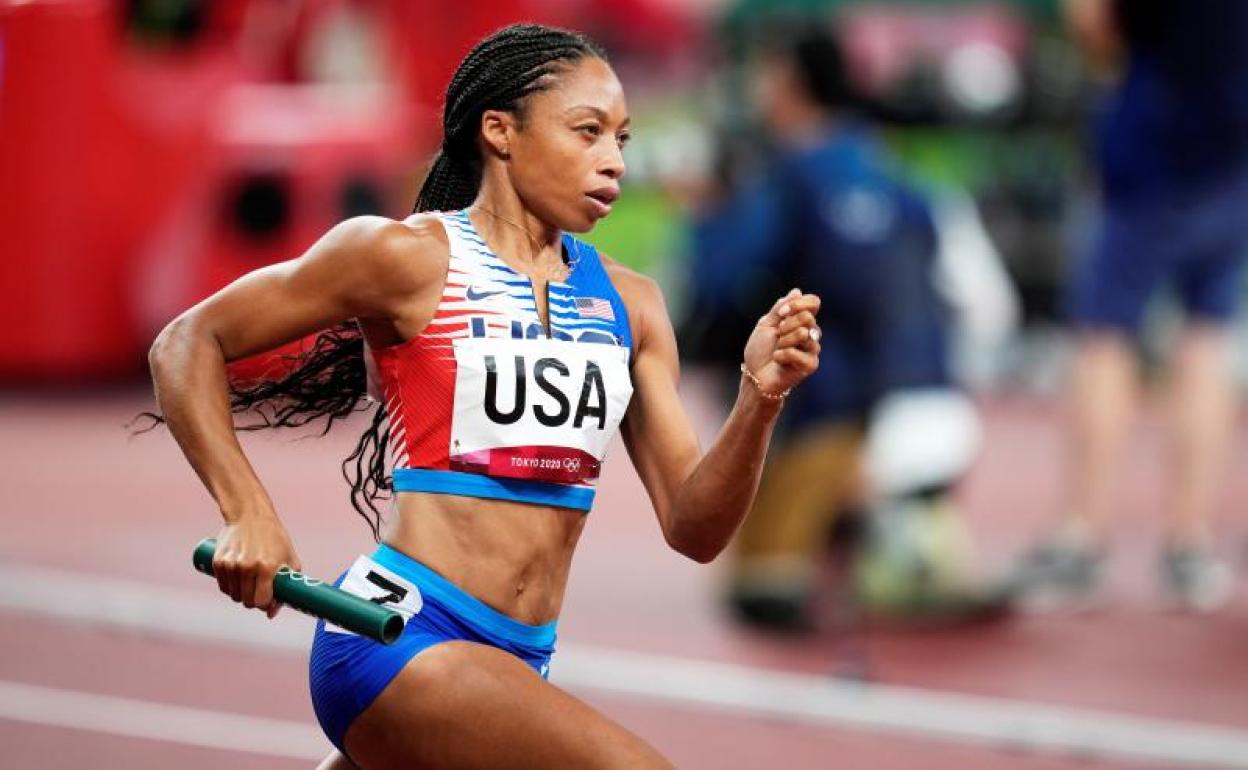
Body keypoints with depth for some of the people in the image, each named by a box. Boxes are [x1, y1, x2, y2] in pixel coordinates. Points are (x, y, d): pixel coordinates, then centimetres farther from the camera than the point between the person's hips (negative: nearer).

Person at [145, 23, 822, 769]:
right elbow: (187, 345, 0)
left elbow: (694, 529, 9)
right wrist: (249, 514, -12)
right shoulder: (409, 256, -5)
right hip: (402, 631, -7)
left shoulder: (628, 304, 11)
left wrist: (760, 399, -8)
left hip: (516, 661, 7)